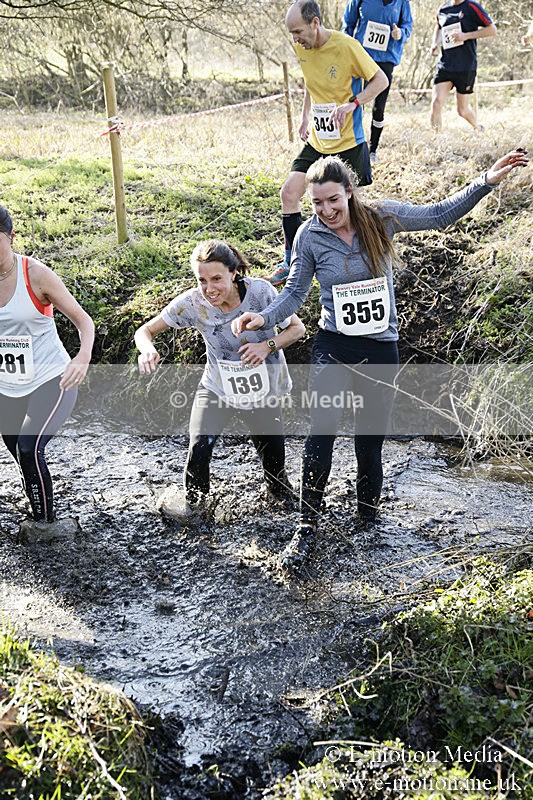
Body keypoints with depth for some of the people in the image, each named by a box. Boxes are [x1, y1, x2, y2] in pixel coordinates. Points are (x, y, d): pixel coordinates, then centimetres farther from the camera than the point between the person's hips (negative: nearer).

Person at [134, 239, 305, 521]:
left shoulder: (260, 291, -23)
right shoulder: (192, 302, -21)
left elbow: (297, 328, -10)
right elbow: (145, 331, -14)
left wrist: (268, 346, -29)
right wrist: (147, 349, -38)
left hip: (264, 389, 0)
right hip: (217, 387, 0)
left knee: (273, 453, 9)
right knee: (199, 446, -18)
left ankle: (279, 489, 47)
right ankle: (193, 498, 15)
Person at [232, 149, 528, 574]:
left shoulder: (382, 217, -4)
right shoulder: (310, 235, -5)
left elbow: (440, 214, 5)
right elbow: (296, 292, 2)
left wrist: (487, 181, -2)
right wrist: (264, 317, -15)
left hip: (381, 348, 1)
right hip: (333, 347, -1)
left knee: (370, 438, 9)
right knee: (321, 430, -17)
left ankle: (368, 509, 35)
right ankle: (308, 526, -6)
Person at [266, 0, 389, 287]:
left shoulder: (346, 46, -16)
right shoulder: (301, 48, 3)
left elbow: (381, 80, -11)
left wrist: (351, 104, -24)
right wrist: (305, 118, 11)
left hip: (348, 143, -6)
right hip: (316, 142, 6)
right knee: (289, 192, -5)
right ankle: (291, 263, 6)